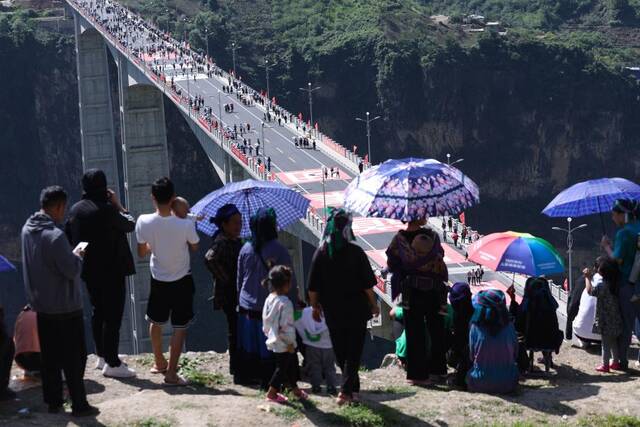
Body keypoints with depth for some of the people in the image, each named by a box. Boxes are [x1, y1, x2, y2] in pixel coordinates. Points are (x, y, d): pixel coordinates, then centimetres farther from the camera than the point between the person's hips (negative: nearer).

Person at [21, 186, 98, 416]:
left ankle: (53, 401, 24)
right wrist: (77, 256, -2)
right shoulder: (55, 235, -25)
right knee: (74, 358, 4)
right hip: (65, 307, -8)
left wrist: (70, 254, 10)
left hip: (41, 305, 8)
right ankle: (79, 405, 11)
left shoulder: (28, 229, 1)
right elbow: (72, 270, -21)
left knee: (50, 357, 16)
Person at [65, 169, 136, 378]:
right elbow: (130, 225, -8)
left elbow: (69, 237, 11)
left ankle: (102, 355, 30)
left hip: (89, 271, 8)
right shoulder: (106, 209, -19)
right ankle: (112, 363, 0)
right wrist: (118, 205, 2)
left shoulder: (75, 210, 4)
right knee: (113, 316, -3)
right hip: (111, 270, -8)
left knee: (98, 312, 19)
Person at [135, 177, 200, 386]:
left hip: (158, 280, 3)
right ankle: (171, 373, 6)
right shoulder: (185, 224, -24)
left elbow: (141, 253, -5)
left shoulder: (143, 222, -18)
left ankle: (159, 363, 39)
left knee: (155, 322, 23)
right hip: (182, 281, -3)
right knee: (180, 326, 7)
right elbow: (194, 247, -4)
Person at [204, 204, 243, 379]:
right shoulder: (221, 242, -17)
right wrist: (224, 278, -26)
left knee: (237, 328, 15)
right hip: (229, 293, -9)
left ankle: (238, 363, 25)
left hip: (237, 291, 9)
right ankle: (235, 366, 5)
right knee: (235, 328, -3)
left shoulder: (235, 241, 12)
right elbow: (210, 259, -34)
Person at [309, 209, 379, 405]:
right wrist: (374, 305, 4)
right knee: (354, 350, 6)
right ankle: (346, 391, -4)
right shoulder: (356, 252, -12)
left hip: (332, 311, 2)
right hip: (356, 310, -2)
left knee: (340, 352, 17)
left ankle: (353, 388, 29)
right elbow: (368, 284, -9)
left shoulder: (320, 253, -6)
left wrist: (315, 306, 11)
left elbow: (313, 288, -3)